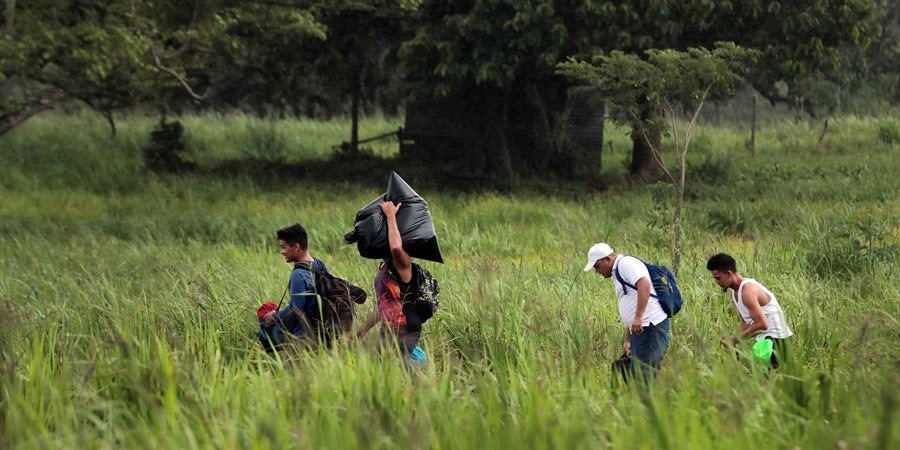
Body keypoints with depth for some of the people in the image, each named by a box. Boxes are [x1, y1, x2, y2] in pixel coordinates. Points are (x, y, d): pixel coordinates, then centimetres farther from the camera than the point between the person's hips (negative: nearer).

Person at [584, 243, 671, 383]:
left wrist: (638, 317, -28)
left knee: (642, 375, -14)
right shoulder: (618, 273, 26)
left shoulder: (626, 263, -5)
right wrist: (628, 340, 28)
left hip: (651, 328, -10)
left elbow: (644, 284, -23)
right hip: (641, 330, 10)